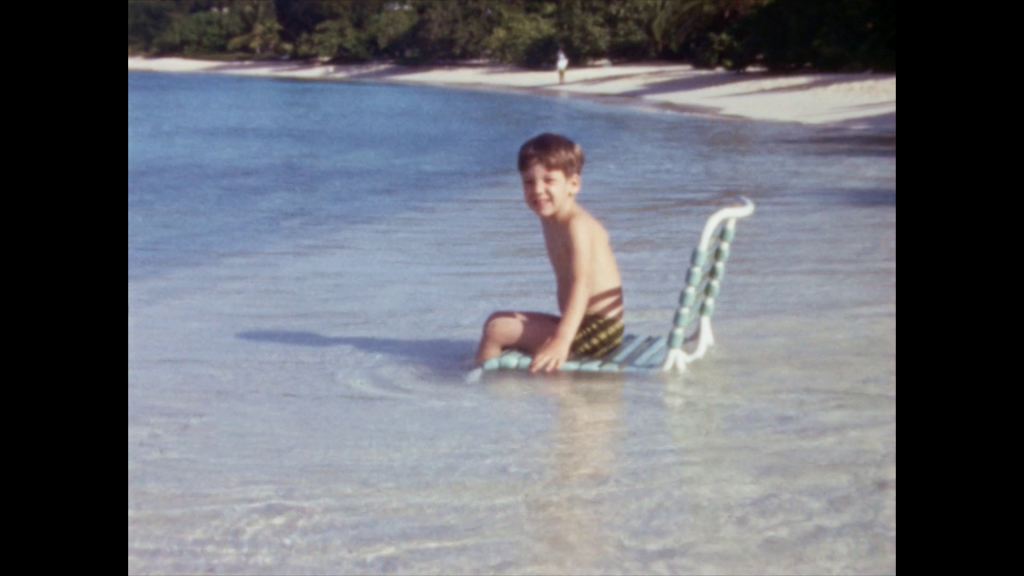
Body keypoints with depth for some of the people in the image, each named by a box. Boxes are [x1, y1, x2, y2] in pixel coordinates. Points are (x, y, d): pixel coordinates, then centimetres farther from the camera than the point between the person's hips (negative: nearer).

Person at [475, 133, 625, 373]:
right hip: (582, 325, 11)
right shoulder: (549, 220, 12)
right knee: (497, 320, 21)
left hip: (596, 331, -10)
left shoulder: (577, 225, -18)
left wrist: (561, 340, -42)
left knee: (498, 330, -16)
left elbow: (580, 284, -30)